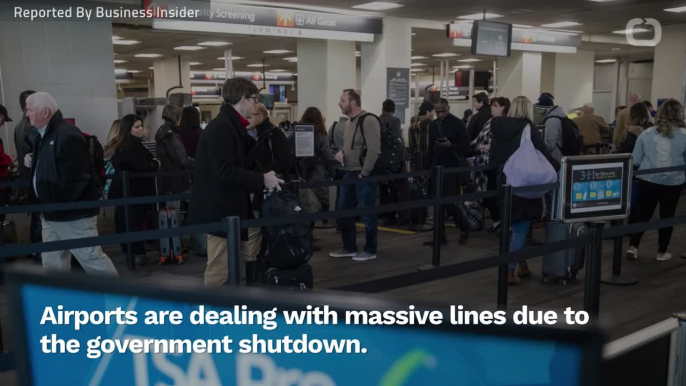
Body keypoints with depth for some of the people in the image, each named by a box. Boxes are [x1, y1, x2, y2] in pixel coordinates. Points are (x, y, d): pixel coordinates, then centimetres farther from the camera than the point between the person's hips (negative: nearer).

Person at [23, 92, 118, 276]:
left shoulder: (68, 135, -19)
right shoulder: (46, 135, 13)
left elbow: (78, 177, -24)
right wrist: (33, 162, 6)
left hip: (72, 213, -10)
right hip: (51, 214, 10)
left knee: (91, 258, -4)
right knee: (52, 263, 15)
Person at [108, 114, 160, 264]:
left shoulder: (122, 144, 13)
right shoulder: (132, 145, -17)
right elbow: (142, 167, -23)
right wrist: (156, 164, -4)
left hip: (122, 190, 9)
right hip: (133, 191, -9)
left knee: (124, 221, 11)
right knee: (134, 222, -6)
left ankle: (128, 252, 19)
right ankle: (138, 254, -2)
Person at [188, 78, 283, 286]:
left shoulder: (231, 125, 14)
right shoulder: (221, 127, -18)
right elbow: (224, 171, -26)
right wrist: (262, 179, -22)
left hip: (231, 208, 11)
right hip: (220, 210, -11)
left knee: (252, 262, 16)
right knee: (219, 272, -2)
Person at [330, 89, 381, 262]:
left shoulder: (368, 120, -16)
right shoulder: (349, 121, 13)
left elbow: (374, 149, -21)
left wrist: (364, 173, -18)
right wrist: (341, 153, 3)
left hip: (364, 175, -9)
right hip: (349, 173, 9)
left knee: (367, 214, 1)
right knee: (344, 212, 14)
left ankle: (370, 250, 15)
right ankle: (349, 248, 27)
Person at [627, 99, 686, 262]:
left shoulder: (646, 134, -3)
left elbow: (635, 161, 2)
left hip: (648, 180, 1)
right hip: (673, 181, -1)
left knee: (643, 214, 12)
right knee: (667, 215, 12)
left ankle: (633, 247, 7)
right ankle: (662, 252, 20)